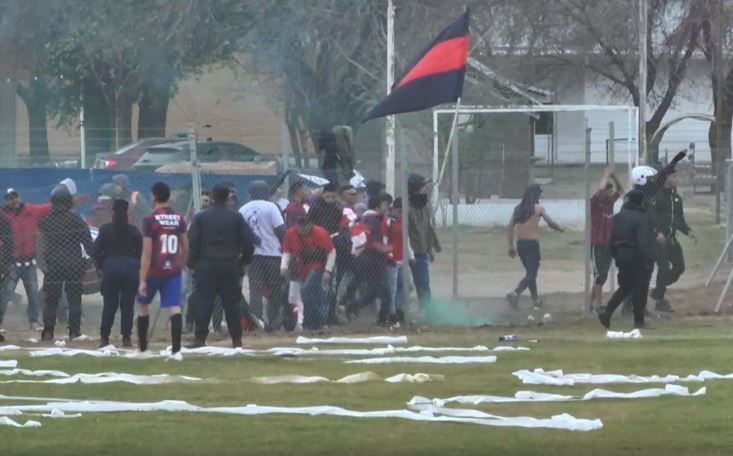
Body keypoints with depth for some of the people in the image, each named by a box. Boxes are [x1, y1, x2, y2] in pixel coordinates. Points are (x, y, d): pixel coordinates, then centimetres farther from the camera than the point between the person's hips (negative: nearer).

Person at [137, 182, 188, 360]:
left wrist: (143, 280, -13)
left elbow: (147, 252, -14)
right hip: (173, 270, 3)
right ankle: (176, 350, -17)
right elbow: (185, 248, 13)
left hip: (154, 271, -3)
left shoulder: (150, 220, -10)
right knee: (174, 309, -5)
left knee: (143, 305, 17)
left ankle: (142, 347, 24)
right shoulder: (179, 219, 6)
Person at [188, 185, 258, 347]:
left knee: (204, 303, -1)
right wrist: (244, 261, 15)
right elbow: (248, 242, 2)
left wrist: (192, 264, 7)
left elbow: (192, 242, -2)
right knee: (231, 303, 5)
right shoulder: (236, 217, 2)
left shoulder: (201, 217, 0)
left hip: (206, 267, -1)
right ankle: (236, 339, 5)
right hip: (230, 267, 1)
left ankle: (200, 338, -7)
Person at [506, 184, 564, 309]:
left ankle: (536, 299, 25)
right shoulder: (538, 208, -6)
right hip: (532, 243, -6)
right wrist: (560, 229, 20)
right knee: (531, 274, -5)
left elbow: (509, 227, 4)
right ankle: (515, 293, -25)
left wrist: (511, 246, 10)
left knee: (530, 272, 19)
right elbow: (551, 223, -1)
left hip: (520, 243, 6)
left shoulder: (518, 208, 7)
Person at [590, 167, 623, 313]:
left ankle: (592, 302, 22)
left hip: (608, 243, 8)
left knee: (603, 275, 12)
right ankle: (598, 305, -5)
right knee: (600, 275, -8)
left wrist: (614, 177, 6)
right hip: (597, 244, -8)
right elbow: (600, 189, -29)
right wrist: (607, 175, -15)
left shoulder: (610, 201, 9)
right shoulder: (596, 203, -12)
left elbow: (620, 190, 21)